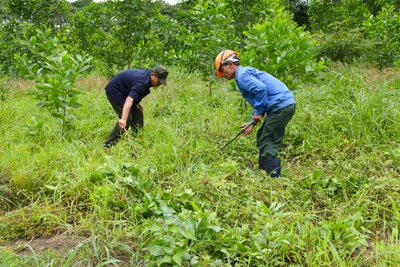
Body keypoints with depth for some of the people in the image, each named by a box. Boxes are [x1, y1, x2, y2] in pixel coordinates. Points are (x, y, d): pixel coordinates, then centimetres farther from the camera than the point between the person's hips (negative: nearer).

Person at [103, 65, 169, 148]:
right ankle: (109, 144, -15)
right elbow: (129, 100, -47)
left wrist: (136, 102, 4)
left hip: (123, 92, 10)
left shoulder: (148, 73, -3)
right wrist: (123, 119, -58)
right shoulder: (142, 82, -33)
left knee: (138, 114, 7)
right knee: (127, 119, -18)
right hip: (114, 91, -10)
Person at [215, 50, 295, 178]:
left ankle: (273, 178, -1)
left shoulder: (242, 75, -9)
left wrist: (258, 113, -14)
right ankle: (262, 173, 28)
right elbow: (258, 103, 27)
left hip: (281, 106, -10)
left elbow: (261, 89, -25)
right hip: (285, 105, 10)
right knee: (262, 137, 20)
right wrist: (252, 122, 19)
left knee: (267, 144, -5)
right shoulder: (247, 73, 23)